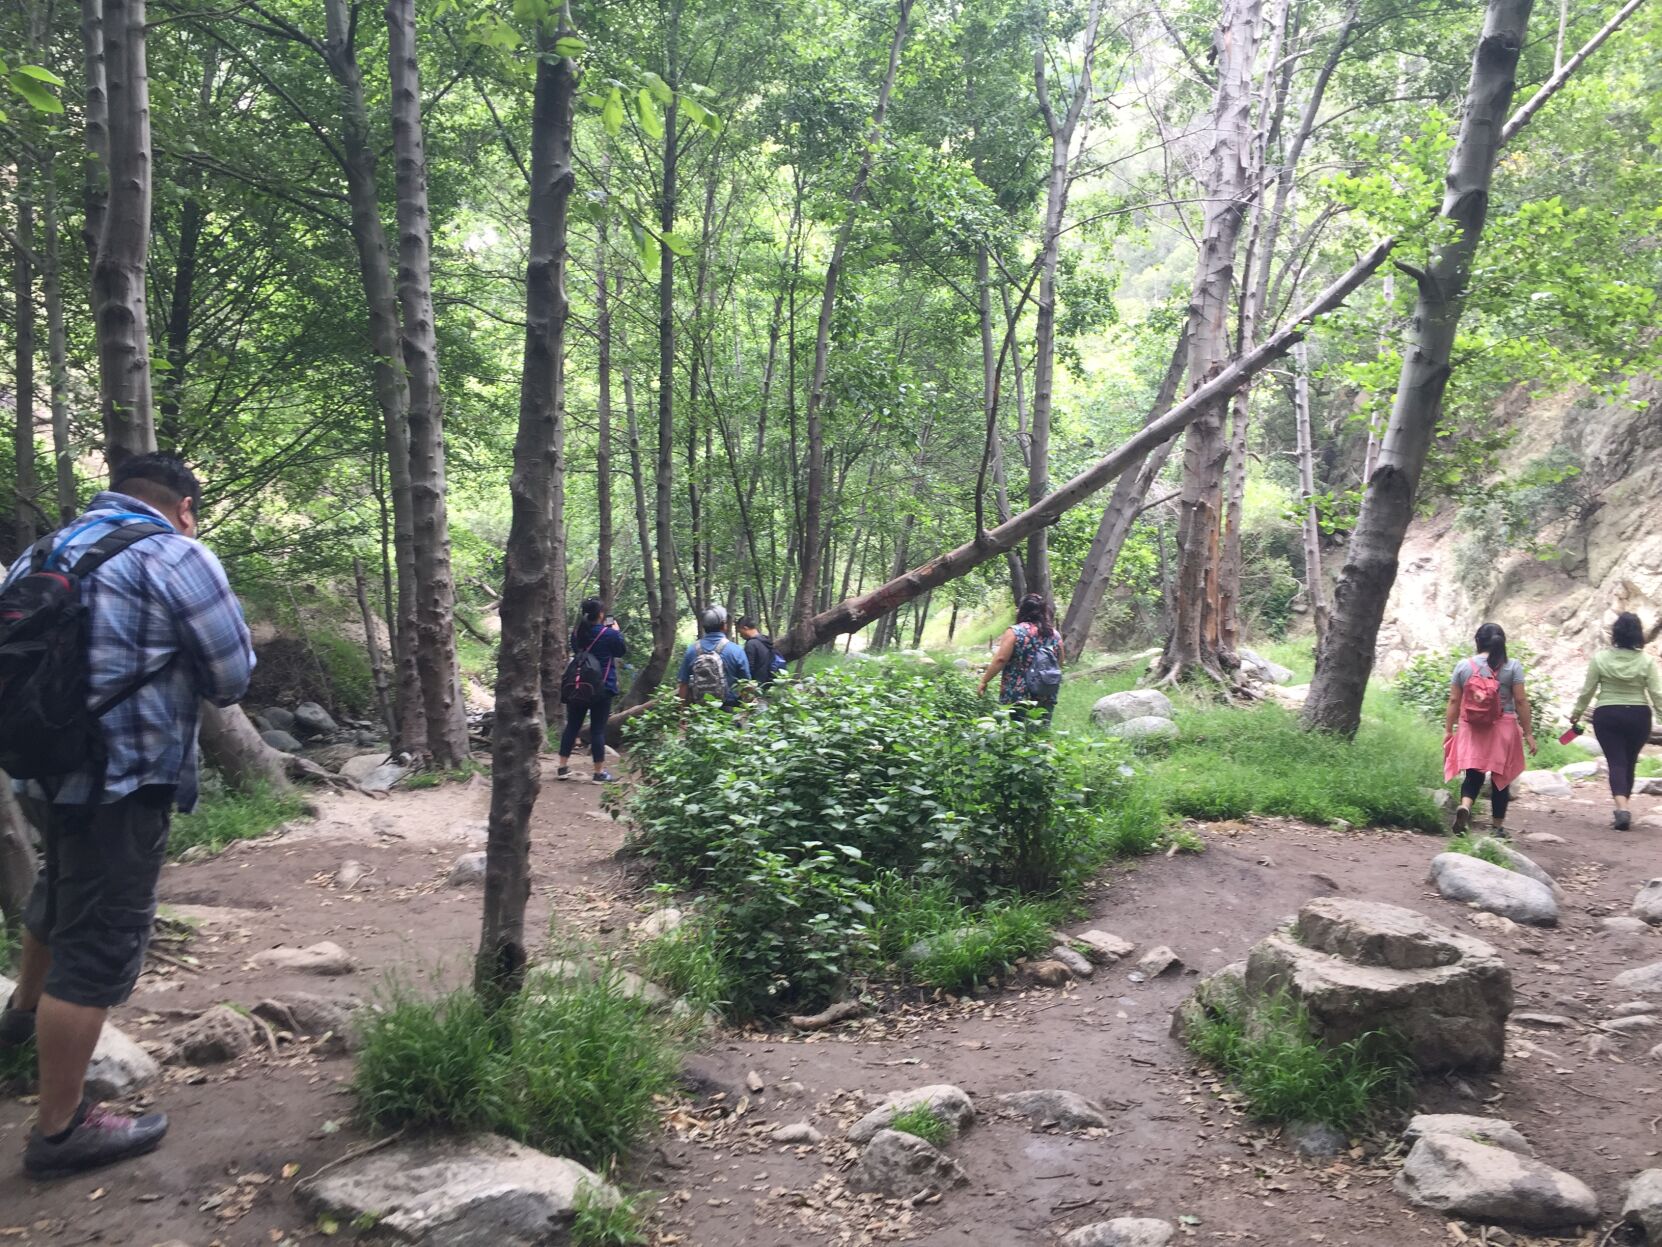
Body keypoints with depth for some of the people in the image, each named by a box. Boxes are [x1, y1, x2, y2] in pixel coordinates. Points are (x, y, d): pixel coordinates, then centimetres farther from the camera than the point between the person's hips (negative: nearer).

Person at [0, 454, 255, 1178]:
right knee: (98, 946, 1)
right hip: (124, 777, -8)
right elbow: (232, 677, -10)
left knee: (62, 889, 32)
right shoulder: (176, 556, -12)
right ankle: (60, 1130, 10)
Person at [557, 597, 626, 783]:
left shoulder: (577, 633, 2)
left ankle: (562, 767, 14)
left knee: (572, 726, 11)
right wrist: (617, 631, 14)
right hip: (602, 688, -4)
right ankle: (599, 772, 4)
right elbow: (622, 651, 3)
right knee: (598, 729, -1)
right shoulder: (609, 634, -12)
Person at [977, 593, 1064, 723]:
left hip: (1016, 698, -4)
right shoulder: (1055, 635, 8)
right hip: (1046, 700, 4)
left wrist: (984, 681, -4)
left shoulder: (1015, 632, -6)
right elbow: (1059, 665, 15)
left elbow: (1000, 659, -12)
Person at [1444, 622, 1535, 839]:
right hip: (1503, 728, -1)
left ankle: (1464, 807, -19)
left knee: (1473, 774, 8)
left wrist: (1448, 730, 9)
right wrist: (1528, 732, 1)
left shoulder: (1463, 665, 2)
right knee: (1501, 777, 9)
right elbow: (1521, 701, -5)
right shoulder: (1512, 666, -3)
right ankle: (1497, 827, 16)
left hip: (1471, 729, 1)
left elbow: (1454, 701, 2)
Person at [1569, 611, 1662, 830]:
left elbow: (1587, 691, 0)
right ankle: (1622, 810, 23)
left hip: (1607, 716, -1)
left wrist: (1577, 712, 13)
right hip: (1638, 716, 1)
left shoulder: (1600, 658, -6)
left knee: (1616, 762, -1)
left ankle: (1621, 807, -21)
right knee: (1629, 763, 15)